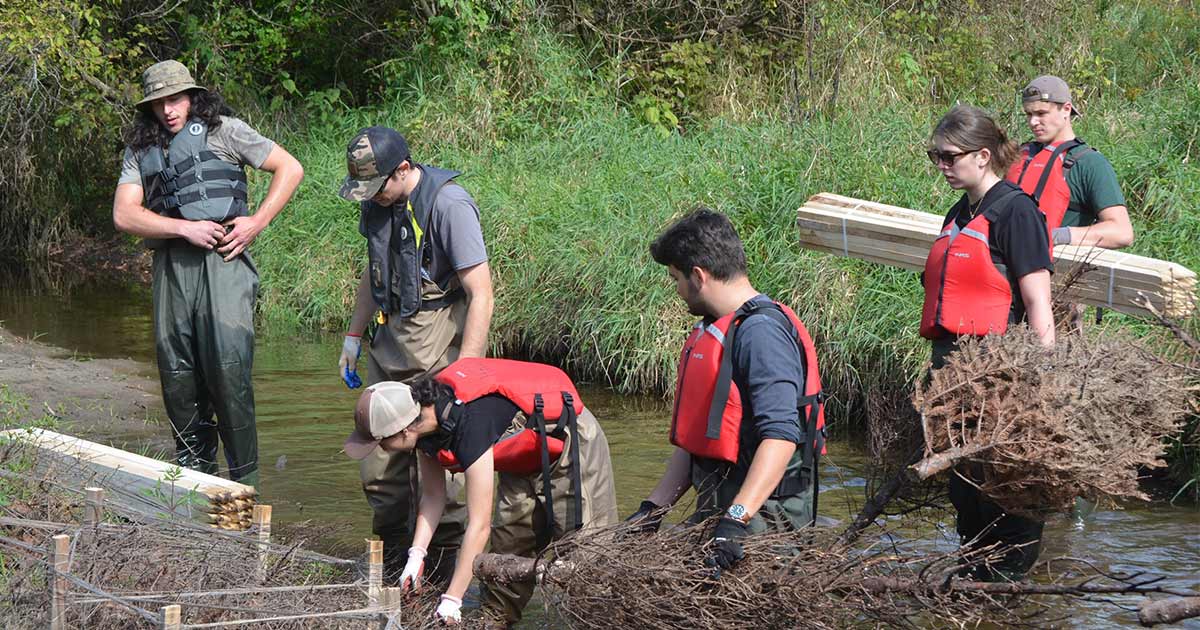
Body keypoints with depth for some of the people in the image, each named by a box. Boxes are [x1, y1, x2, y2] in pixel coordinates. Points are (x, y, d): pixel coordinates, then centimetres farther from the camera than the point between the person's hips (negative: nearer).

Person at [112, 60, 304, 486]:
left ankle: (245, 480, -8)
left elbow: (290, 169, 8)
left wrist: (257, 223, -2)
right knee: (177, 372, 4)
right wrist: (186, 228, -8)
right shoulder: (141, 151, 17)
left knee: (229, 366, -13)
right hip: (171, 265, 4)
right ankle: (193, 472, 16)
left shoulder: (223, 130, 9)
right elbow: (124, 215, 4)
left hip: (222, 260, -4)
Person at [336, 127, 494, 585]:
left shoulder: (448, 204, -17)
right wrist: (353, 336, 26)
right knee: (378, 464, 6)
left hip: (440, 338, -7)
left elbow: (481, 295, -18)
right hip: (391, 338, 7)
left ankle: (444, 567, 4)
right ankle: (393, 560, 19)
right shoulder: (377, 202, 7)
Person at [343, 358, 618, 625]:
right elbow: (433, 495, 0)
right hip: (525, 460, 9)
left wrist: (450, 602, -35)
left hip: (570, 444, -9)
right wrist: (416, 555, -12)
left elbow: (479, 524, -37)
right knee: (509, 544, 6)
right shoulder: (423, 418, -14)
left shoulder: (469, 425, -40)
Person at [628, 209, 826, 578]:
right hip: (717, 507, 9)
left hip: (763, 516, -9)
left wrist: (736, 521, -30)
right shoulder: (711, 332, 20)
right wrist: (655, 507, 17)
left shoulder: (761, 331, -13)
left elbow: (780, 437, -24)